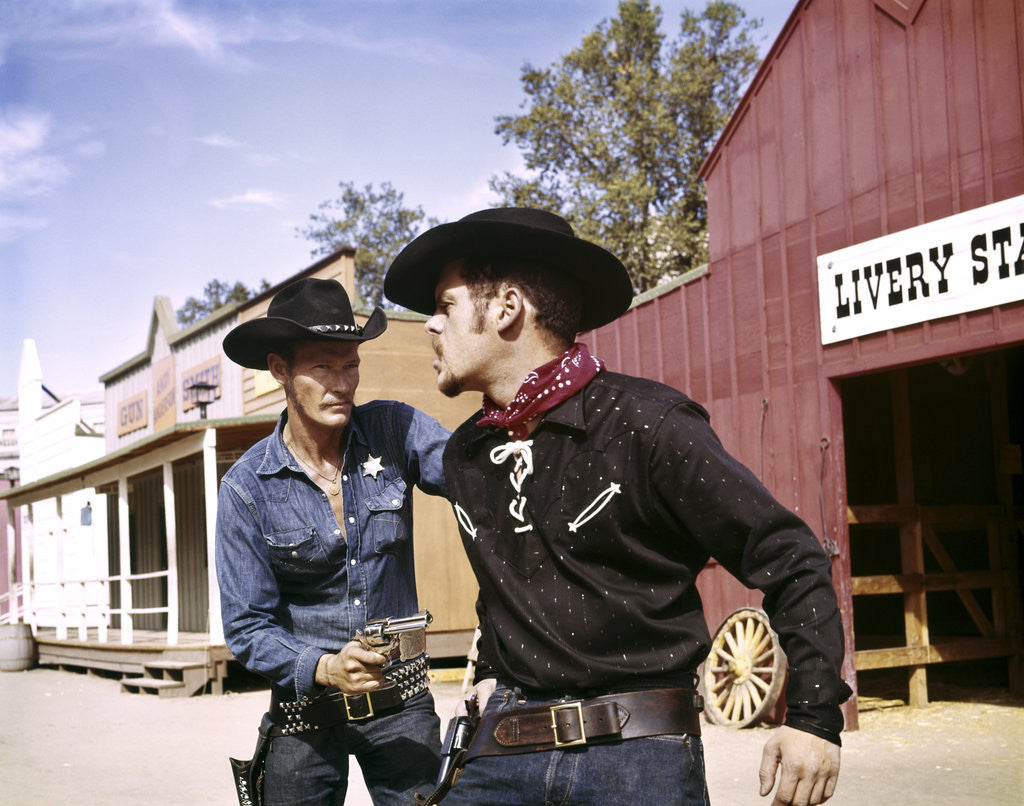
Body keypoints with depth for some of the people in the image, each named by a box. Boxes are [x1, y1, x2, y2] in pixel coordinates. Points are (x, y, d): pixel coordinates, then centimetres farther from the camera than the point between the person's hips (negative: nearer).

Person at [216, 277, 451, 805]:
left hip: (400, 701, 1)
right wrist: (324, 668, -27)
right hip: (306, 709, 0)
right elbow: (248, 627, -9)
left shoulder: (393, 431, -6)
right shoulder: (246, 488, -9)